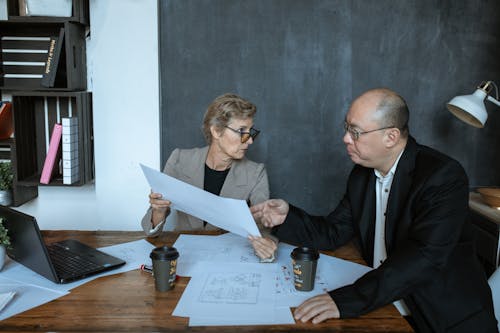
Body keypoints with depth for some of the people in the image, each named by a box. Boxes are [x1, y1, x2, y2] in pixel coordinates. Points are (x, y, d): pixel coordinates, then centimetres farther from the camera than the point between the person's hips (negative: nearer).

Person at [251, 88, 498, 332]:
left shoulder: (444, 176, -19)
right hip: (381, 307, 5)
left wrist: (348, 300, -37)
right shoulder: (362, 173, 3)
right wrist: (288, 217, -9)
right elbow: (333, 232, 8)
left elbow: (424, 256, -30)